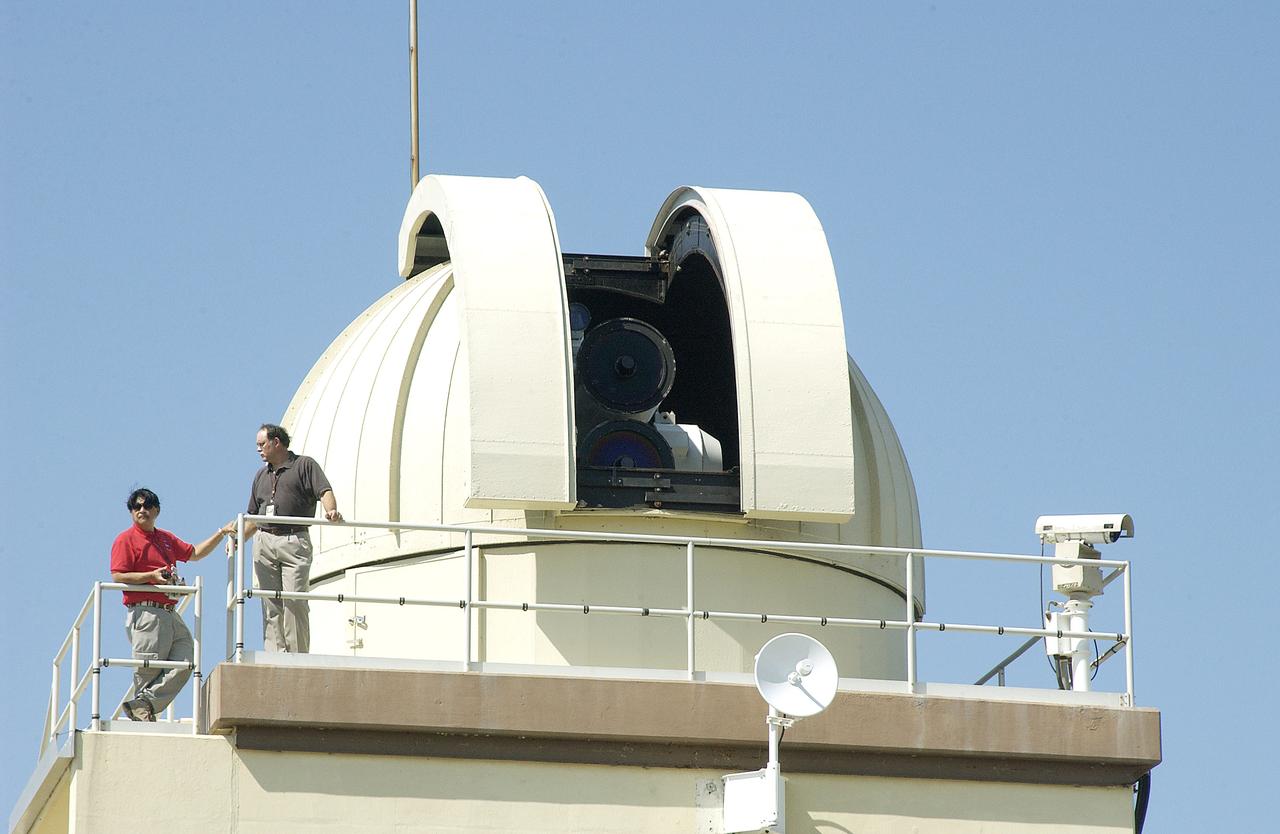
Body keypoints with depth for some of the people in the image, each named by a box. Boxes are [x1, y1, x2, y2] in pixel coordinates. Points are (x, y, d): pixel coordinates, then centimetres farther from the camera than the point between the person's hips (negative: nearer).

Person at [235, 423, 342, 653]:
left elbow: (324, 491, -9)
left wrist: (331, 511, -28)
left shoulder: (305, 465, 6)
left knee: (295, 601, -12)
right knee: (271, 606, 0)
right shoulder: (261, 476, 24)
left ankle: (298, 658, -10)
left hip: (295, 542, -5)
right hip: (264, 543, 5)